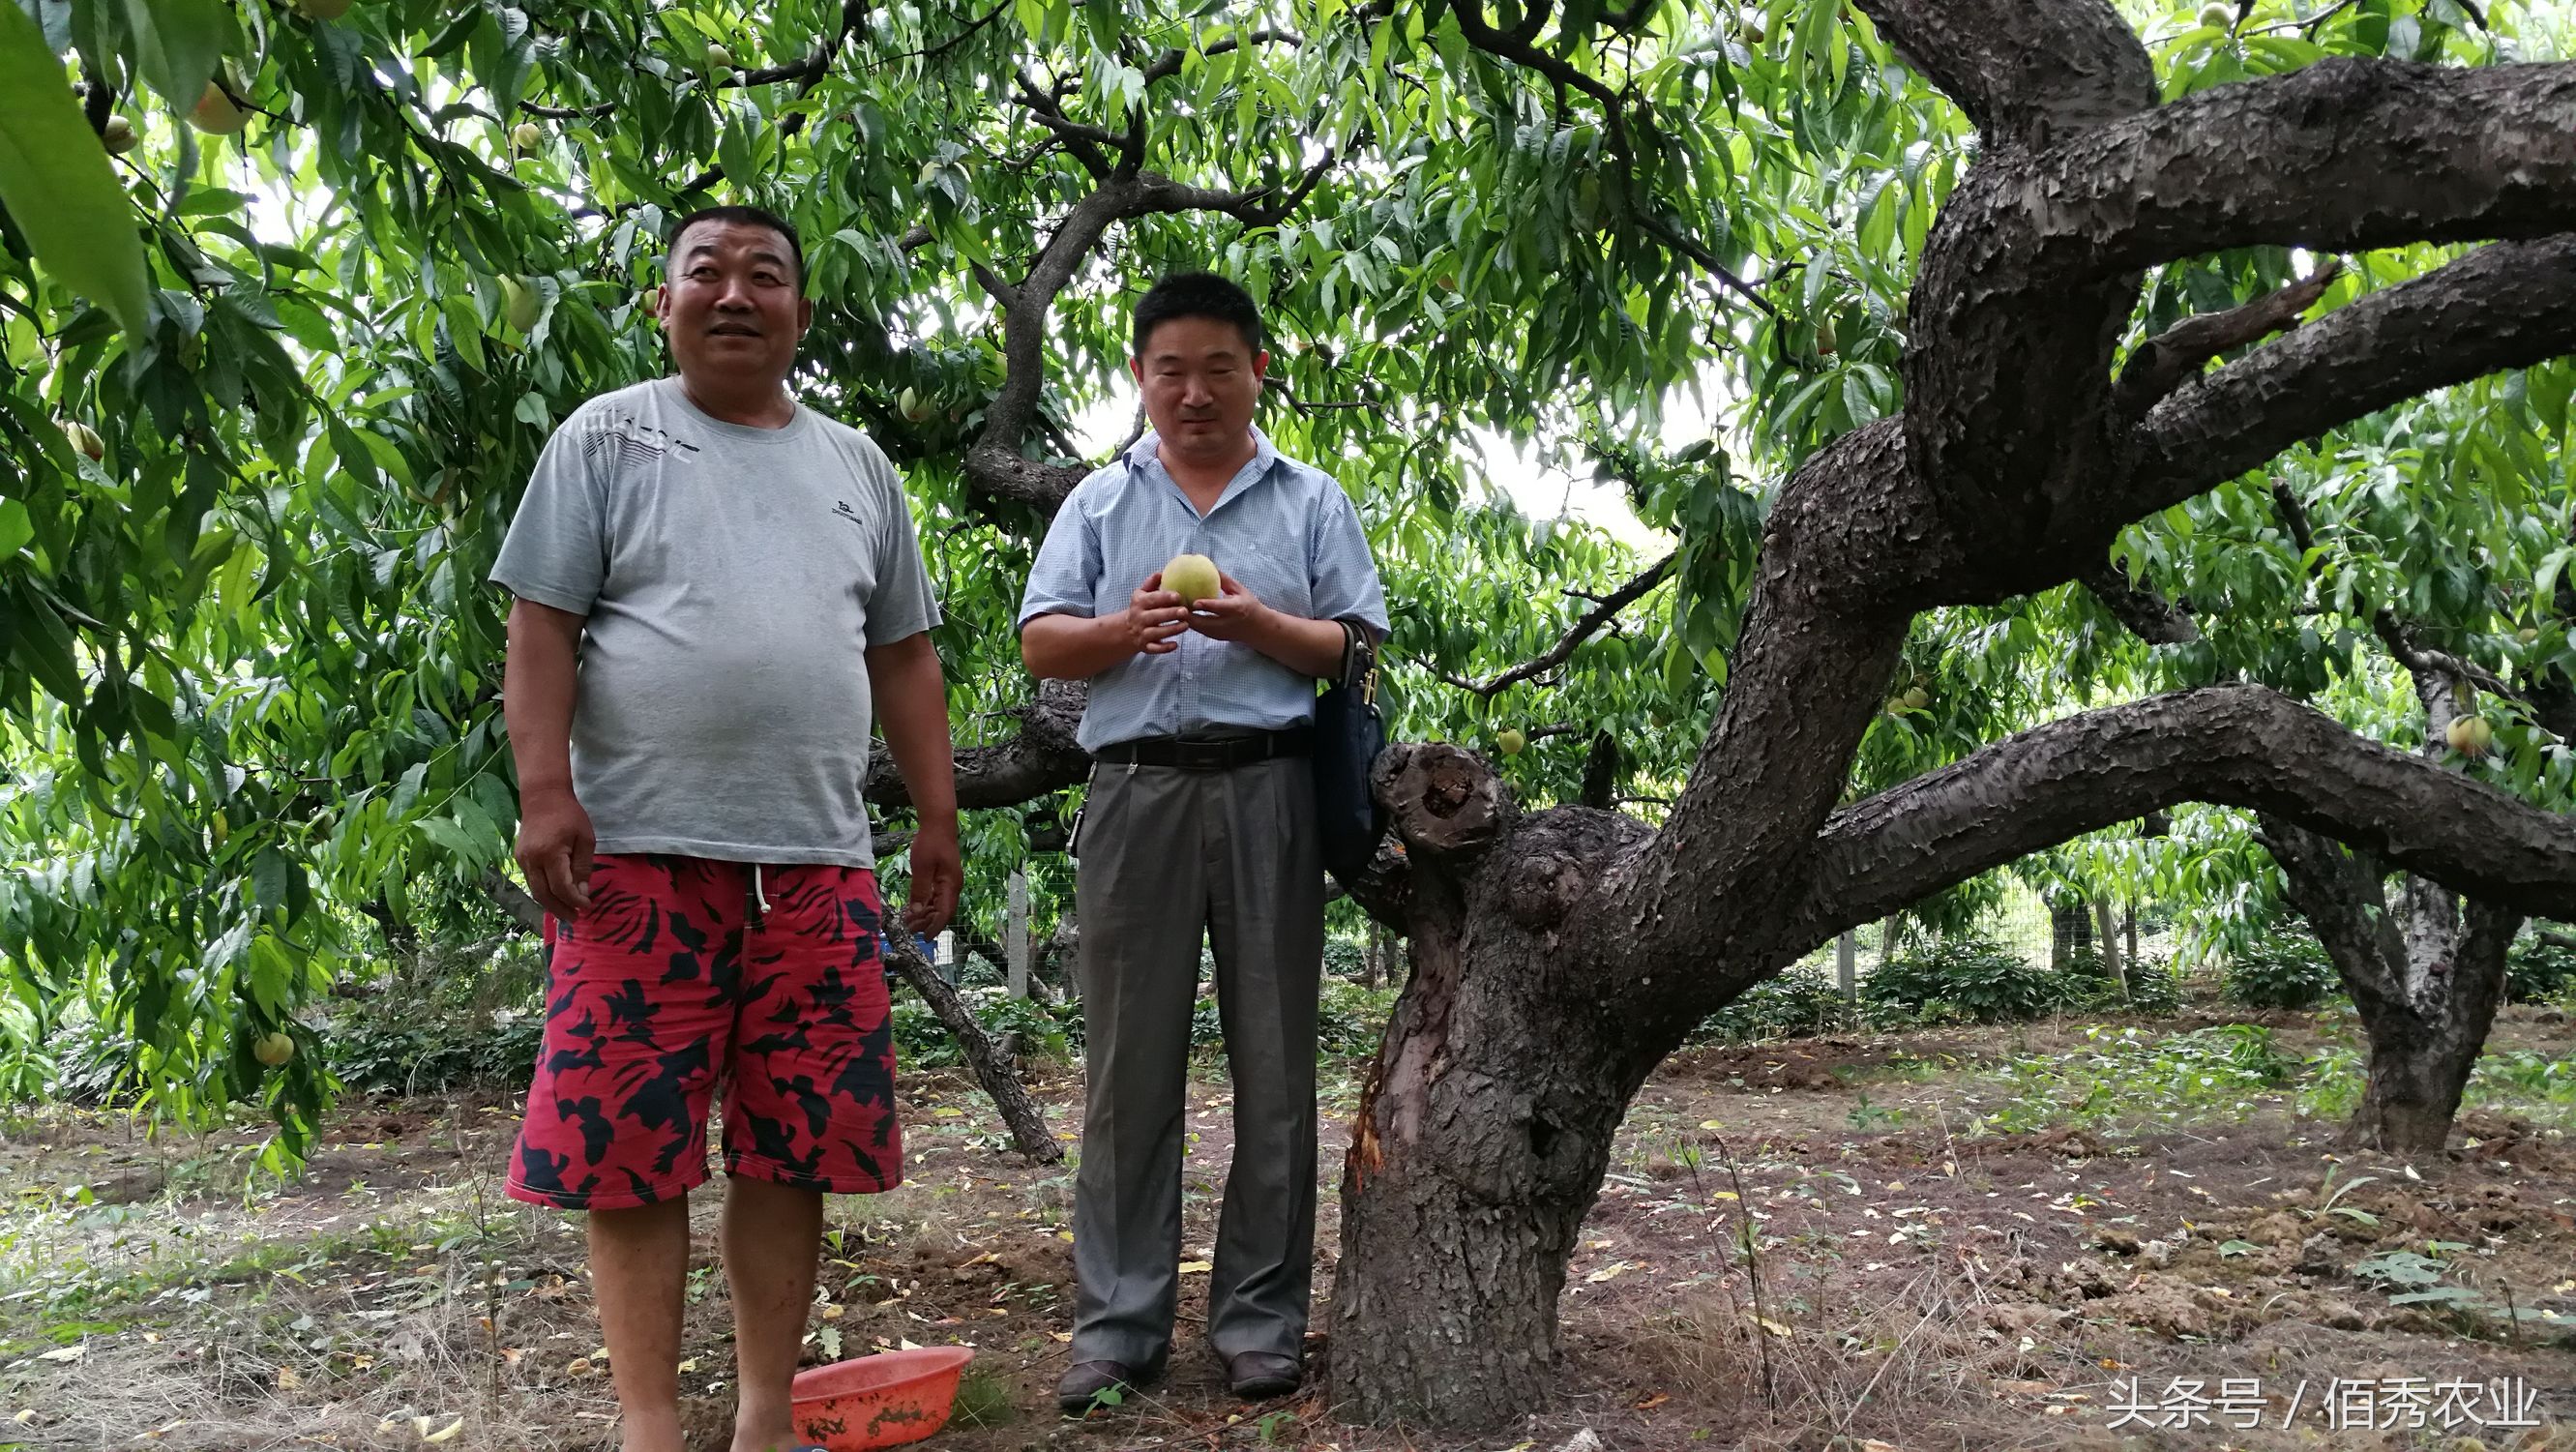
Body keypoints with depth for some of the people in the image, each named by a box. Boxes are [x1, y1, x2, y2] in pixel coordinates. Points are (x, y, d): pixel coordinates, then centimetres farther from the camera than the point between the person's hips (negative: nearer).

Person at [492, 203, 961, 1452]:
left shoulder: (855, 464, 17)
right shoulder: (606, 438, 7)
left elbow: (902, 654, 17)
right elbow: (542, 627, 0)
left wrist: (938, 817, 11)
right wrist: (545, 795, -11)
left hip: (817, 860, 3)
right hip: (640, 852, -3)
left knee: (799, 1143, 5)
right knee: (628, 1146, -2)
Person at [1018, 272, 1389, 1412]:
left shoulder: (1313, 502, 14)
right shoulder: (1100, 502, 16)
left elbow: (1357, 650, 7)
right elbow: (1040, 641, 8)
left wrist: (1259, 625, -11)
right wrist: (1123, 630, -12)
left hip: (1268, 792, 0)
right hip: (1137, 791, 1)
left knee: (1273, 1062, 2)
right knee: (1129, 1065, 2)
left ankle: (1261, 1321, 12)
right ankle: (1116, 1326, 10)